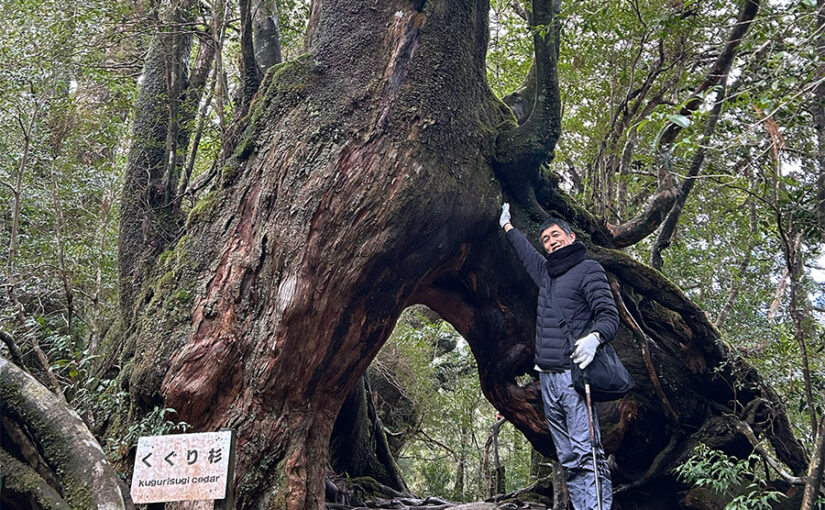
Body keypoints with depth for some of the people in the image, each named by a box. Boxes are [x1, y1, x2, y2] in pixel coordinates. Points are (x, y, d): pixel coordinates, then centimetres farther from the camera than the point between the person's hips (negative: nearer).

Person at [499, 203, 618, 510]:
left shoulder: (588, 269, 1)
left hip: (573, 375, -7)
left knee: (585, 455, -16)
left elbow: (609, 315, -7)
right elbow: (525, 252, 42)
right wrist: (507, 226, 54)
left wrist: (594, 336, -28)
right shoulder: (546, 273, 22)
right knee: (569, 460, 2)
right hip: (547, 378, 7)